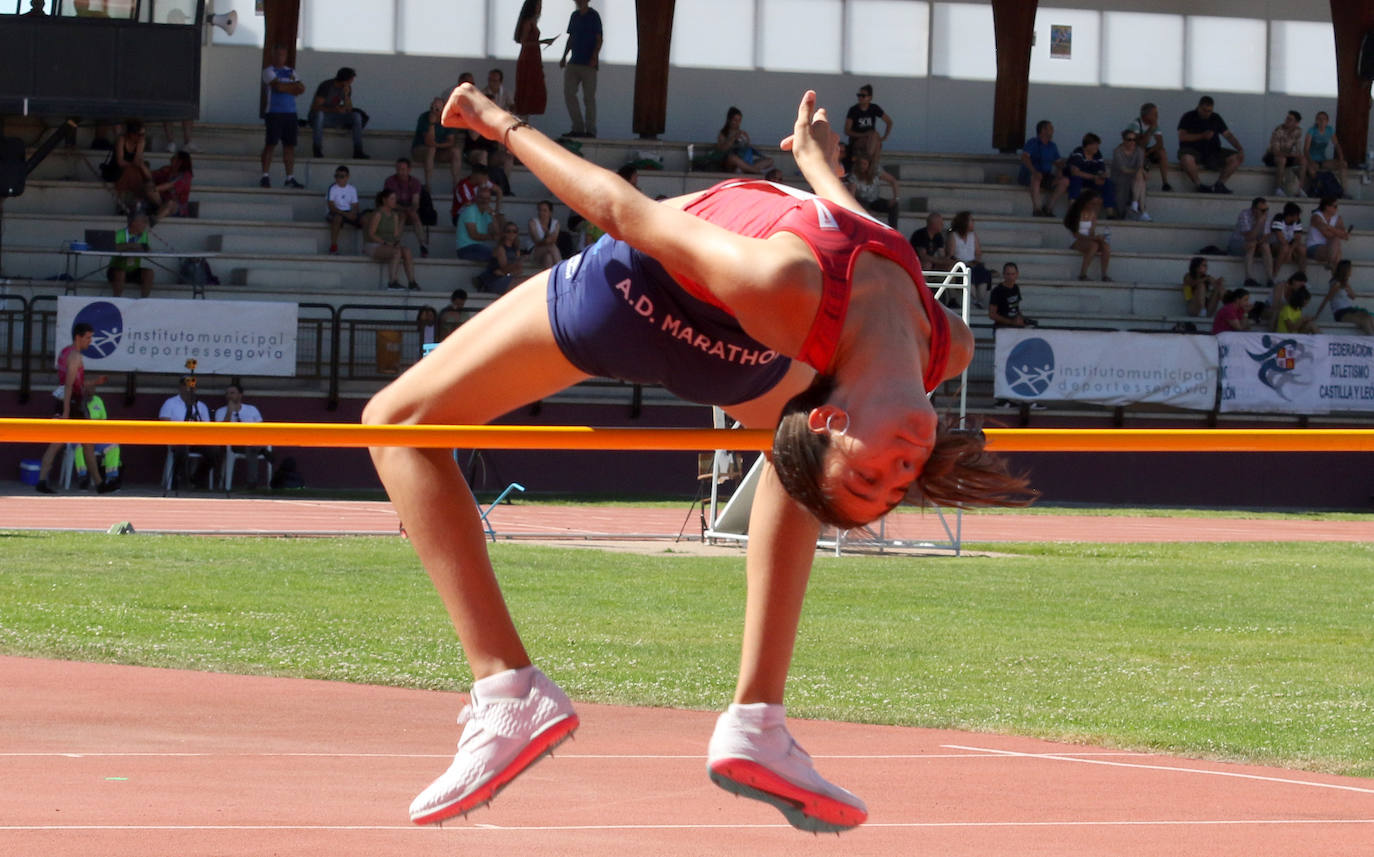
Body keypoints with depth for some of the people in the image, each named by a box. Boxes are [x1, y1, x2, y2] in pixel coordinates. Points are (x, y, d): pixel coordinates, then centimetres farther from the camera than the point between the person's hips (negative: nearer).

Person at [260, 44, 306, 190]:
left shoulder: (291, 72, 19)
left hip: (290, 113, 5)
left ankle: (290, 178, 7)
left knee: (289, 145, 4)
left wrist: (285, 88, -6)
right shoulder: (268, 71, 2)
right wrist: (293, 86, -1)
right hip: (274, 112, -5)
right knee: (270, 144, -8)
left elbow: (301, 89, 9)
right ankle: (265, 176, -6)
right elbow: (277, 86, -13)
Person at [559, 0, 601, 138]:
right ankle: (578, 128, 6)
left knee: (589, 97, -3)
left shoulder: (594, 16, -4)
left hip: (588, 64, -6)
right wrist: (564, 57, 14)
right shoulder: (575, 16, 14)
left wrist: (594, 57, -18)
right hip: (574, 62, 6)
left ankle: (590, 130, 3)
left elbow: (599, 40, -6)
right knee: (568, 94, -1)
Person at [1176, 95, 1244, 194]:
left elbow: (1228, 135, 7)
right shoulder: (1188, 117, 2)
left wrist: (1240, 149, -8)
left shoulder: (1216, 118, 13)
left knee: (1237, 158, -17)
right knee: (1186, 159, -41)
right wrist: (1202, 136, -16)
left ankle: (1219, 184, -18)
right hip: (1192, 150, -4)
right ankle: (1200, 185, -25)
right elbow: (1182, 137, -10)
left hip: (1213, 152, 4)